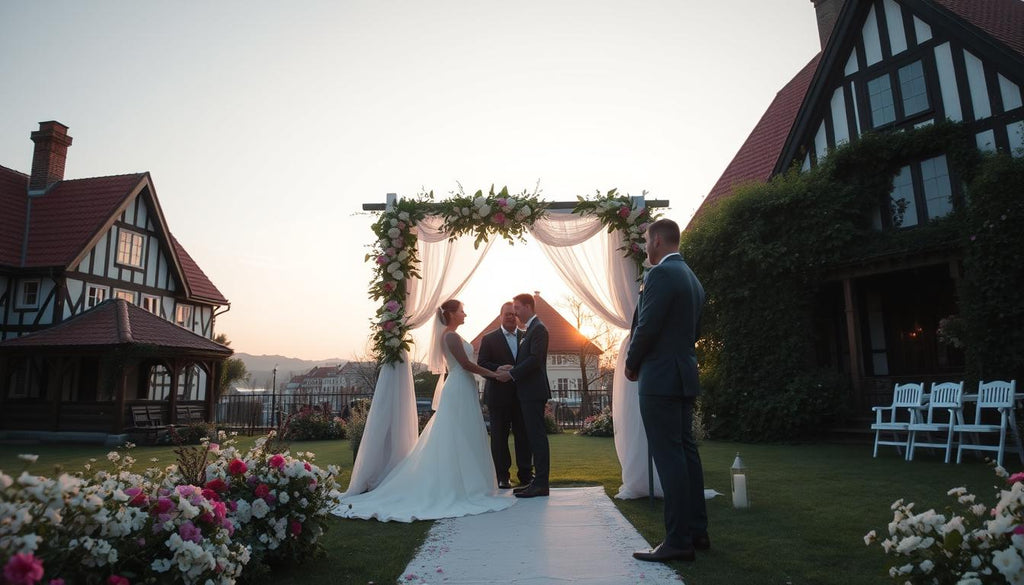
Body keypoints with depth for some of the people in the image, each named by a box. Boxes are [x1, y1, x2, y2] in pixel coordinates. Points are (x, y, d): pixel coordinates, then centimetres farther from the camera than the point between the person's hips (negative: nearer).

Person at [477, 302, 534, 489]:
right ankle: (503, 477, 15)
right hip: (499, 395, -2)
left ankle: (525, 475, 13)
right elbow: (481, 364, -4)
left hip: (522, 395, 2)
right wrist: (499, 369, -21)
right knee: (499, 436, 6)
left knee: (523, 435, 4)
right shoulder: (489, 339, 3)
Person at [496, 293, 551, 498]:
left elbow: (535, 359, -20)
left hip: (534, 391, -10)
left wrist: (511, 373, -15)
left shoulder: (538, 329, -10)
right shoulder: (530, 330, 19)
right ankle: (537, 481, 17)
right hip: (528, 392, 10)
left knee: (537, 436, -7)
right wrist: (511, 369, 4)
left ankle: (541, 484, -3)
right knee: (534, 436, 11)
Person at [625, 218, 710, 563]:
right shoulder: (692, 279, 16)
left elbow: (646, 327, -18)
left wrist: (631, 364, -2)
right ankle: (697, 531, 21)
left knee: (669, 457, -6)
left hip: (660, 378, -10)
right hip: (685, 376, 10)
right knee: (687, 451, 13)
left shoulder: (661, 274, -13)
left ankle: (678, 541, -1)